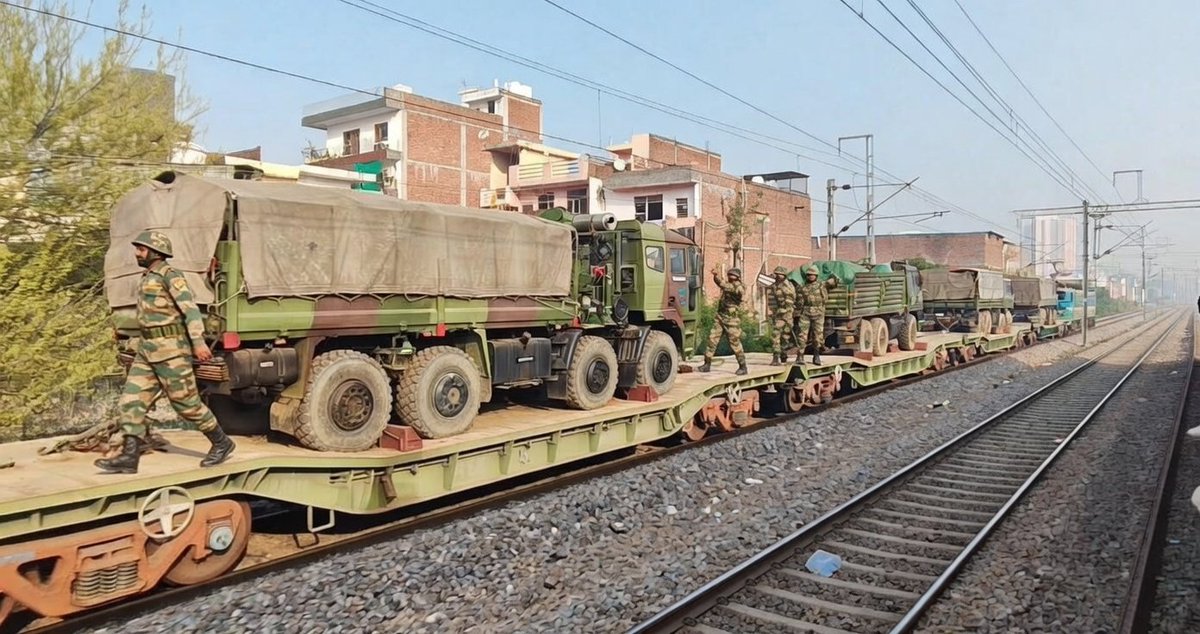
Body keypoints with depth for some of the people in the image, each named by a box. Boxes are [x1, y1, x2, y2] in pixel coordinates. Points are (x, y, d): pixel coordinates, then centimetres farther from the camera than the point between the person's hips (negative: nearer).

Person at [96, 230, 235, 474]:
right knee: (131, 400, 2)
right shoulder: (148, 278, 17)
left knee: (186, 402, -2)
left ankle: (221, 443, 12)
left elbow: (190, 308, -20)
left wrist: (198, 341, -29)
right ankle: (128, 457, 3)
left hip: (170, 350, -9)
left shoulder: (170, 275, -10)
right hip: (148, 349, 9)